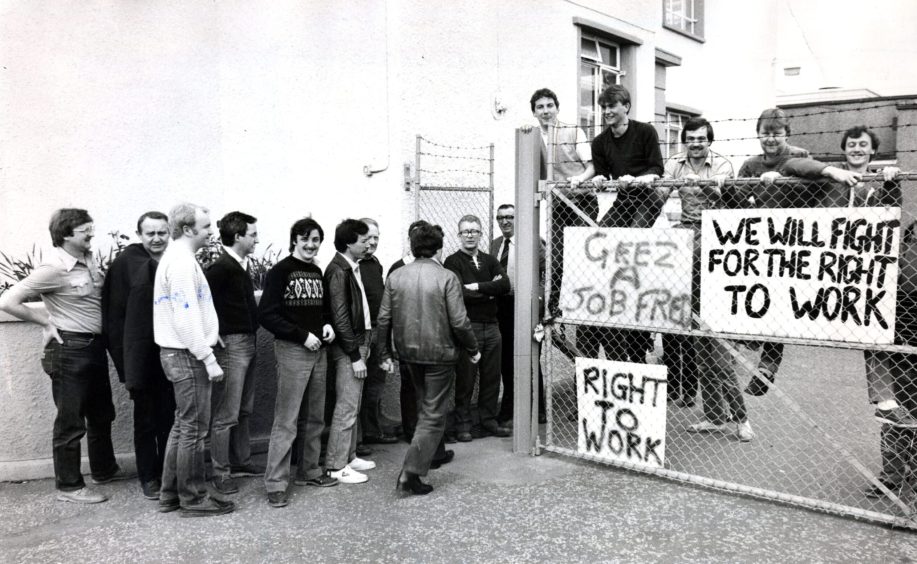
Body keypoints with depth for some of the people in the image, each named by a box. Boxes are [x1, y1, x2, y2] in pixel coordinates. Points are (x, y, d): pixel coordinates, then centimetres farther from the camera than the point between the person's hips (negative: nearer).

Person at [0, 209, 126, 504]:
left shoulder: (88, 259, 5)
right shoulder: (54, 267, -17)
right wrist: (46, 321, -13)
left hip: (94, 346, 8)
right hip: (70, 349, -8)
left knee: (101, 413, 20)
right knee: (70, 421, 3)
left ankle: (104, 469, 37)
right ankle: (69, 486, 15)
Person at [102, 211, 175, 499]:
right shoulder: (126, 263, -8)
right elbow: (115, 315, -8)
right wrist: (124, 362, -11)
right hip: (142, 356, -2)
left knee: (169, 419, 13)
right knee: (145, 421, 11)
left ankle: (168, 473, 27)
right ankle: (148, 477, 24)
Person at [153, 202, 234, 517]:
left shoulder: (173, 258, 16)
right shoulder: (183, 262, -16)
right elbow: (187, 319, -22)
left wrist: (208, 334, 16)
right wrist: (209, 360, -20)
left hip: (176, 353, 10)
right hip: (187, 356, -10)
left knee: (182, 426, 16)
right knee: (194, 429, -1)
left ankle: (170, 494, 23)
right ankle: (193, 499, 8)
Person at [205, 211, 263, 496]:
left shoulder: (241, 265, 11)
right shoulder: (221, 267, -18)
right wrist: (217, 334, -19)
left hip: (249, 342, 9)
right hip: (231, 344, -9)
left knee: (244, 410, 18)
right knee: (226, 414, -2)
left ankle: (241, 461, 31)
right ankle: (220, 472, 8)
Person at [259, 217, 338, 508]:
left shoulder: (317, 273, 13)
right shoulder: (280, 271, -8)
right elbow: (267, 314, -14)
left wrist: (327, 324, 3)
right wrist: (302, 335, -17)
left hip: (318, 351, 7)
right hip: (292, 350, -7)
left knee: (314, 418, 15)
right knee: (286, 420, -7)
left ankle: (309, 471, 28)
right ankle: (275, 484, 0)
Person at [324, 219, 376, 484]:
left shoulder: (352, 267, 12)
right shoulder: (338, 270, -16)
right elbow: (340, 315, -19)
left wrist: (363, 345, 12)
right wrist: (355, 355, -19)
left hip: (358, 343, 10)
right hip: (347, 349, -9)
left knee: (352, 405, 16)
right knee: (347, 407, -4)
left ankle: (348, 456, 26)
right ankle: (336, 466, 5)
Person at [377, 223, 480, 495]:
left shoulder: (395, 276, 0)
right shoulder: (447, 278, -13)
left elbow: (384, 318, 1)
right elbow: (459, 321, -14)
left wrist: (384, 353, 10)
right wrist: (472, 349, 1)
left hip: (409, 352, 5)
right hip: (439, 353, -5)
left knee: (425, 404, 25)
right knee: (433, 414, 2)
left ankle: (436, 452, 42)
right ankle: (411, 471, -5)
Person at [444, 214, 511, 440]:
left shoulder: (490, 261, 14)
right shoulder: (453, 262, -2)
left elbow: (505, 285, -2)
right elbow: (460, 293, -17)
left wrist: (478, 287, -12)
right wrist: (490, 290, -6)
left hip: (491, 326, 5)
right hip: (467, 326, -5)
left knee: (491, 377, 10)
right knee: (465, 379, 1)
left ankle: (488, 420, 23)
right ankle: (463, 424, 12)